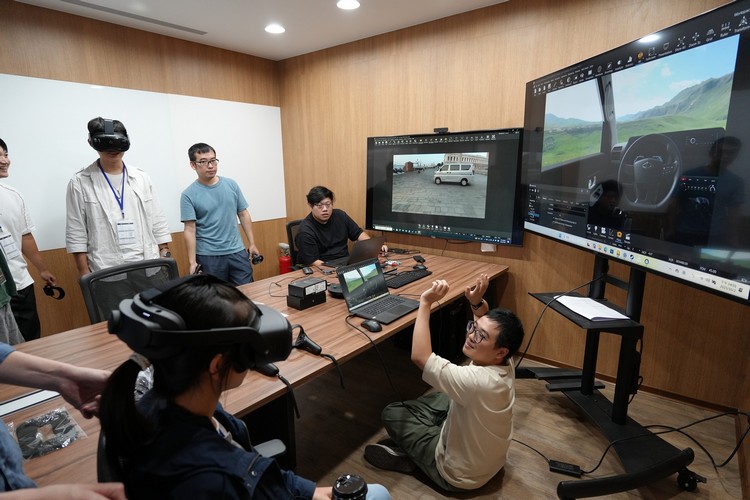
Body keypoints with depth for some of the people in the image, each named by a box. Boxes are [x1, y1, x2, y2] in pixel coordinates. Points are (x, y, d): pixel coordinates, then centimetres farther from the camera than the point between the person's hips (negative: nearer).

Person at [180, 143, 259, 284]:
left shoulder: (231, 185, 4)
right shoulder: (188, 195, -5)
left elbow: (243, 214, 8)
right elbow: (190, 230, -7)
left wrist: (252, 244, 6)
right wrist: (192, 262, -13)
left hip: (237, 252, 3)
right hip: (208, 257, -2)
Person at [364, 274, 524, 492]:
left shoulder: (479, 381, -41)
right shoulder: (503, 362, -18)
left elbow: (420, 356, -42)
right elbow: (489, 321, 1)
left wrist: (426, 302, -38)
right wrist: (477, 302, -20)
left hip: (459, 475, -7)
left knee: (392, 414, 1)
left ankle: (408, 456, 22)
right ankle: (408, 444, 24)